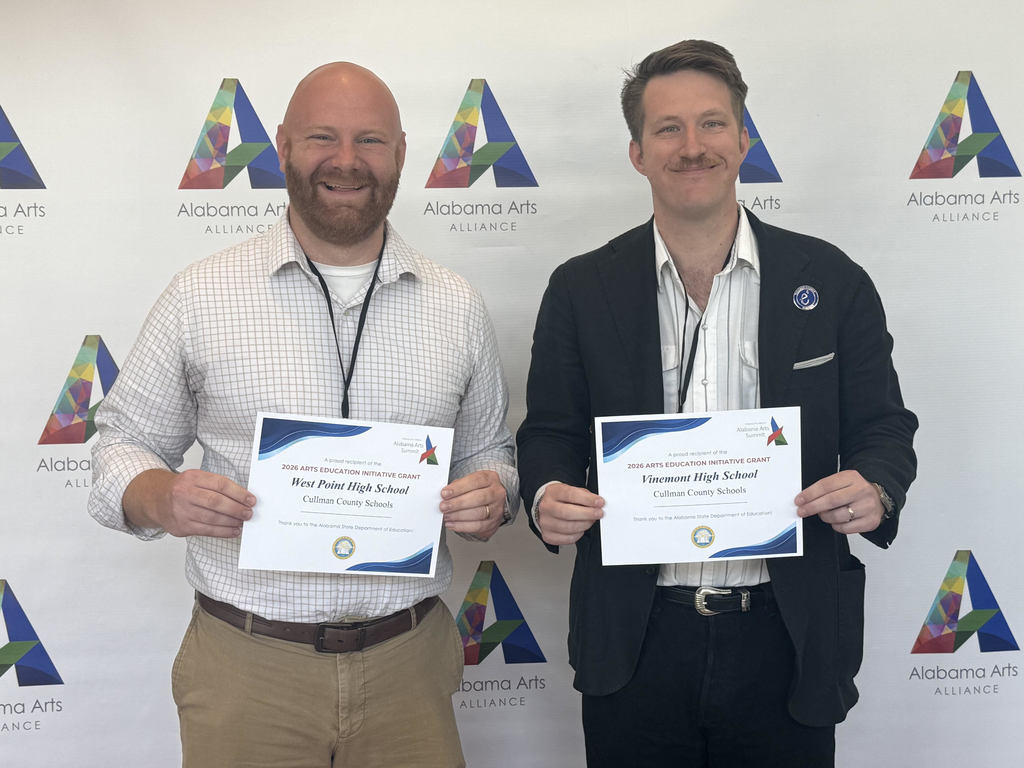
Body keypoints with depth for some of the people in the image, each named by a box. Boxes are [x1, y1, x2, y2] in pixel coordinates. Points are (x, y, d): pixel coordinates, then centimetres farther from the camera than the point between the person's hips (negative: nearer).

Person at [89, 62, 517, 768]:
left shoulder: (458, 307, 4)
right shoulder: (201, 297, -2)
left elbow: (490, 451, 13)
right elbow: (124, 445, 5)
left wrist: (492, 497, -9)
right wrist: (162, 498, -17)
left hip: (408, 662, 2)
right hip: (247, 668, -1)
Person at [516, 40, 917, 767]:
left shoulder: (831, 280, 1)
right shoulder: (581, 289, 2)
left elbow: (883, 428, 5)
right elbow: (550, 432, 6)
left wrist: (876, 491, -16)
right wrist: (548, 496, -15)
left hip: (786, 643, 0)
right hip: (635, 647, 0)